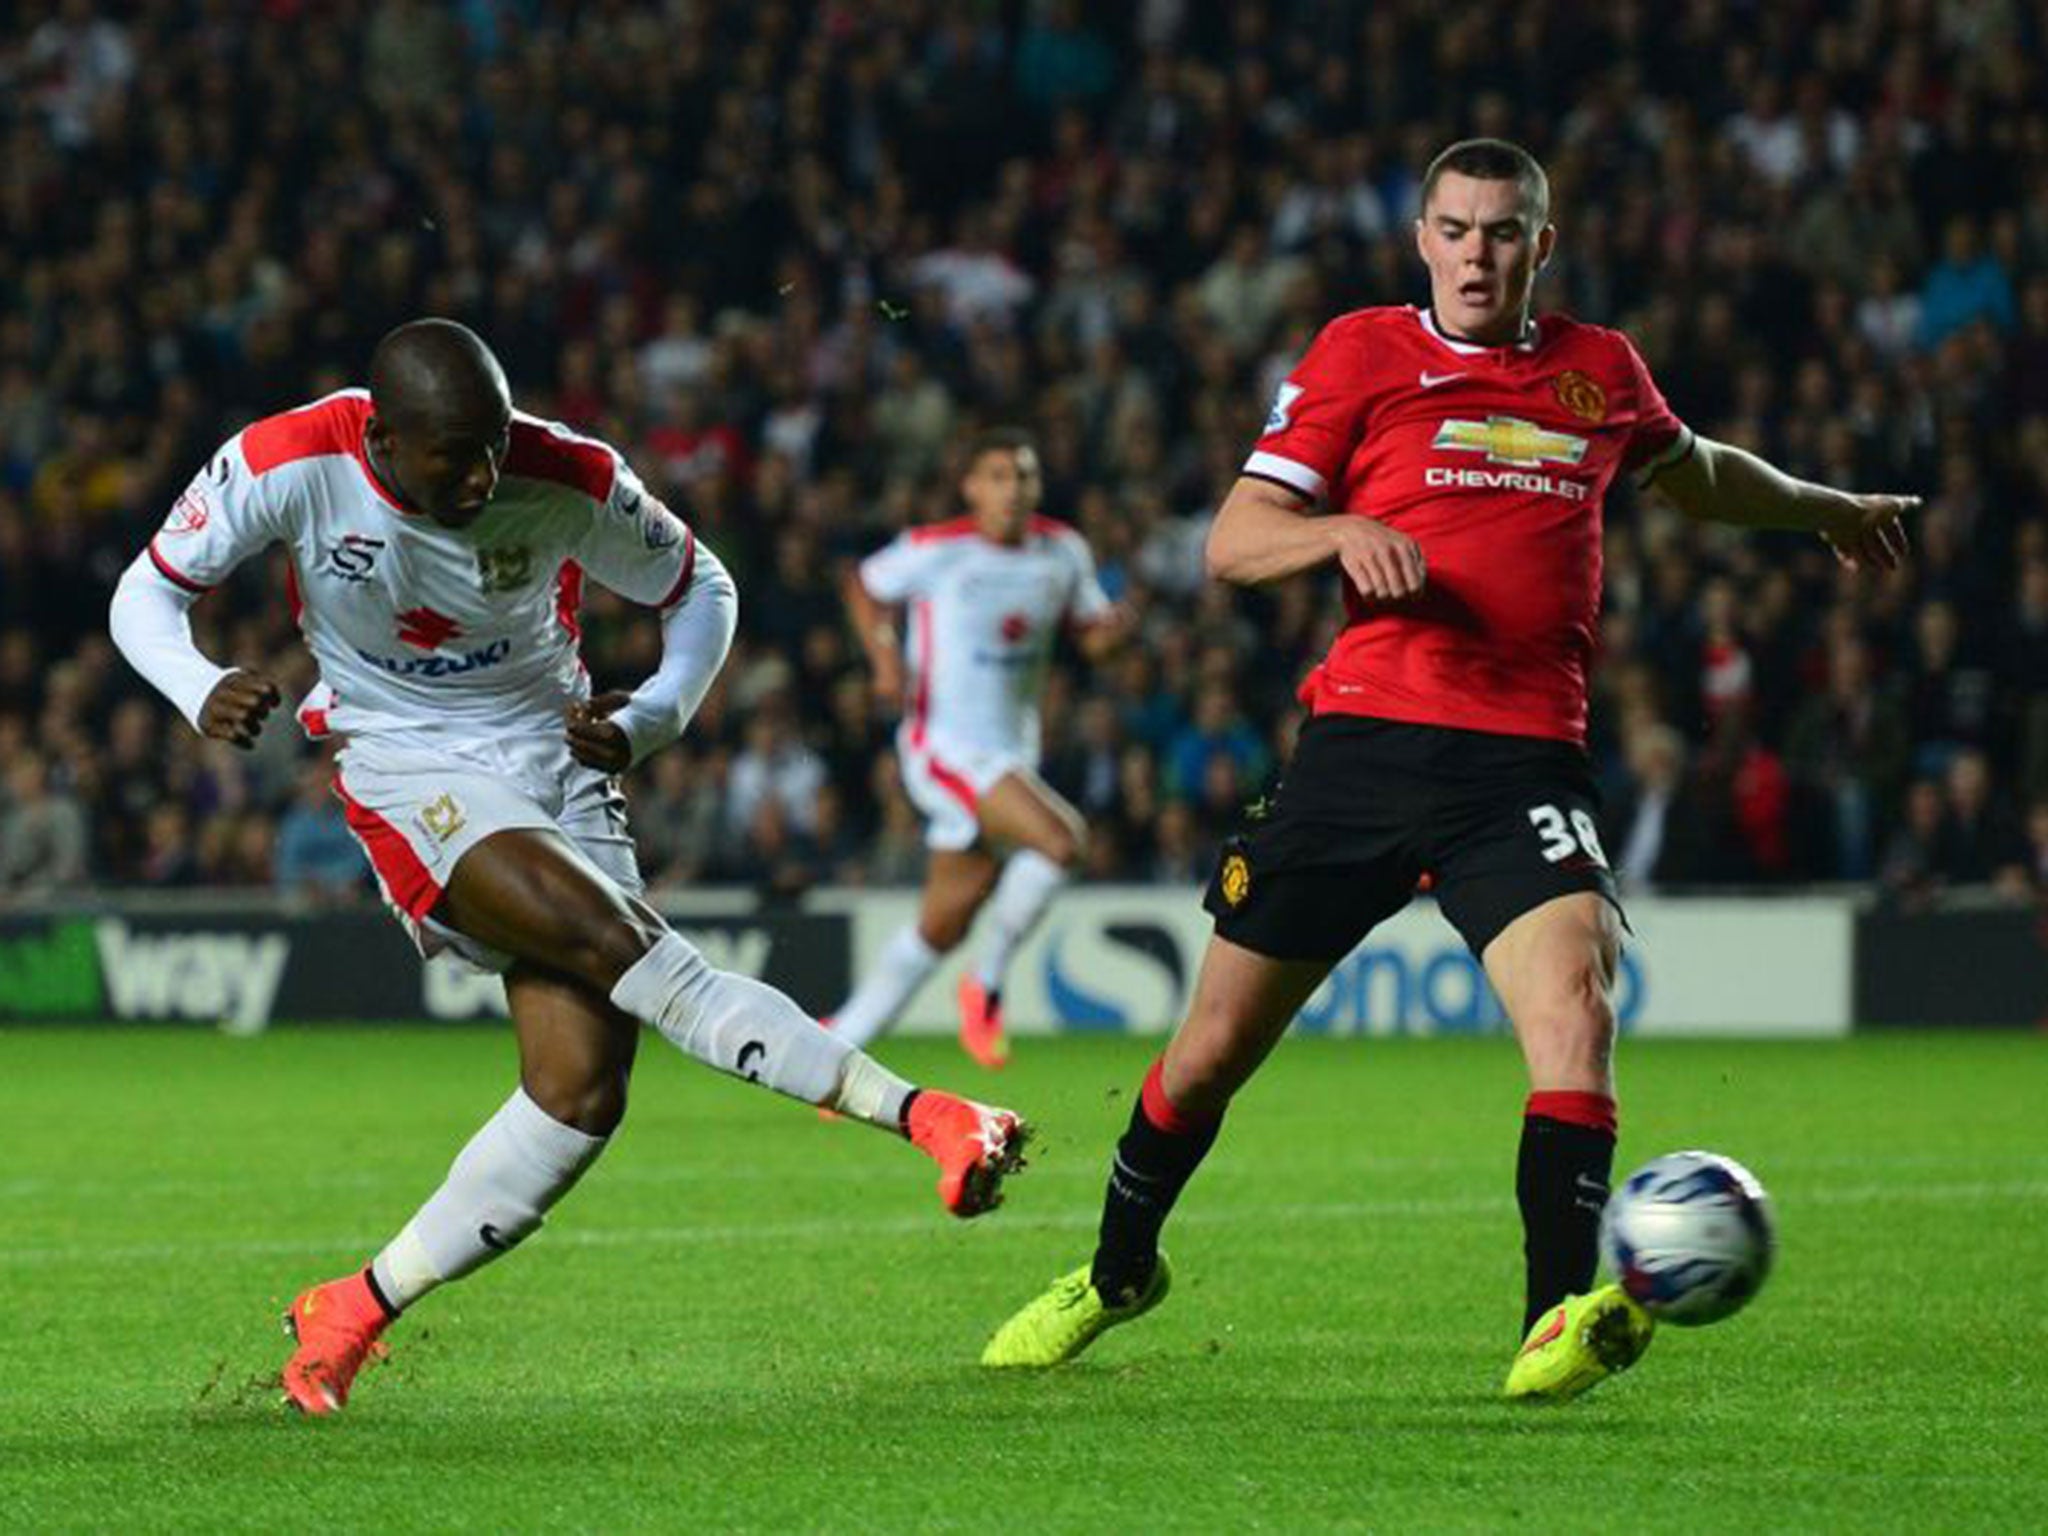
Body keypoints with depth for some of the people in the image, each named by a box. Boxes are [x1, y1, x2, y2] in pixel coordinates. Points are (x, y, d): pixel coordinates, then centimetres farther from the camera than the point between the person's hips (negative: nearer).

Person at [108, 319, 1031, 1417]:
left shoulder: (572, 483, -14)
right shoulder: (288, 465, -17)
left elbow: (697, 590, 4)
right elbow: (148, 594, -4)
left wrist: (648, 721, -14)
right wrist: (203, 692, -25)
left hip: (557, 764, 3)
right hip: (410, 773, -3)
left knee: (582, 1091, -13)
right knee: (613, 943, -30)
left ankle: (354, 1313, 1)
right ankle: (918, 1115, -32)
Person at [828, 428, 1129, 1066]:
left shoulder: (1064, 552, 4)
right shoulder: (934, 552, -10)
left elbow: (1089, 631, 13)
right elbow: (863, 587, 6)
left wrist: (1107, 631, -10)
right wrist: (885, 655, -10)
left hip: (1012, 750, 6)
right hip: (945, 745, -6)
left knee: (941, 928, 10)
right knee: (1060, 839, -26)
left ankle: (839, 1043, 22)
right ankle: (986, 987, -9)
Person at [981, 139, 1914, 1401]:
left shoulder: (1602, 372, 15)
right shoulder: (1363, 353, 6)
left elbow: (1693, 470, 38)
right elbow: (1232, 541, 2)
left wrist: (1831, 511, 50)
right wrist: (1346, 532, -18)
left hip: (1525, 760, 1)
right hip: (1364, 736, -1)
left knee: (1576, 1001, -24)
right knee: (1218, 1041, 4)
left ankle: (1560, 1321, -26)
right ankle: (1117, 1273, 28)